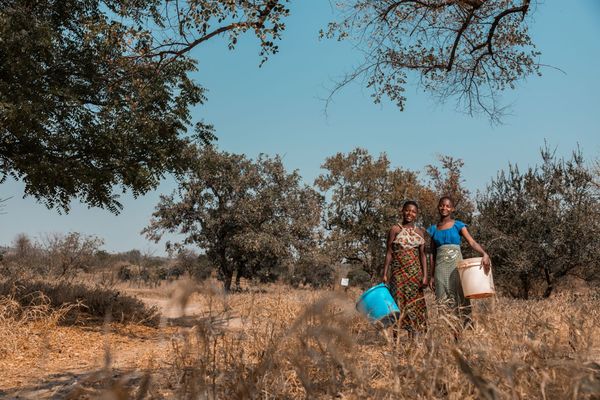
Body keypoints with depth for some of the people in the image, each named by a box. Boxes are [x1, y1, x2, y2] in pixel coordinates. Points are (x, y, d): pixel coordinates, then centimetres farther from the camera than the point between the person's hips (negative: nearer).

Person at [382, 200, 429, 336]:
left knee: (415, 304, 2)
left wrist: (425, 275, 0)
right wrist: (385, 274, -6)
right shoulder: (395, 229, 1)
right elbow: (389, 253, -1)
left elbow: (422, 254, 8)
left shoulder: (420, 232, 11)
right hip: (399, 272, -3)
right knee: (398, 303, -5)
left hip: (415, 273, 3)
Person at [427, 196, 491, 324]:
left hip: (456, 265, -2)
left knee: (460, 298, -6)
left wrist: (484, 254, -29)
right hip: (440, 268, 2)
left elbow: (472, 242, -10)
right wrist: (432, 276, 10)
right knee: (444, 301, 1)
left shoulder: (458, 225, 4)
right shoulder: (433, 229, 12)